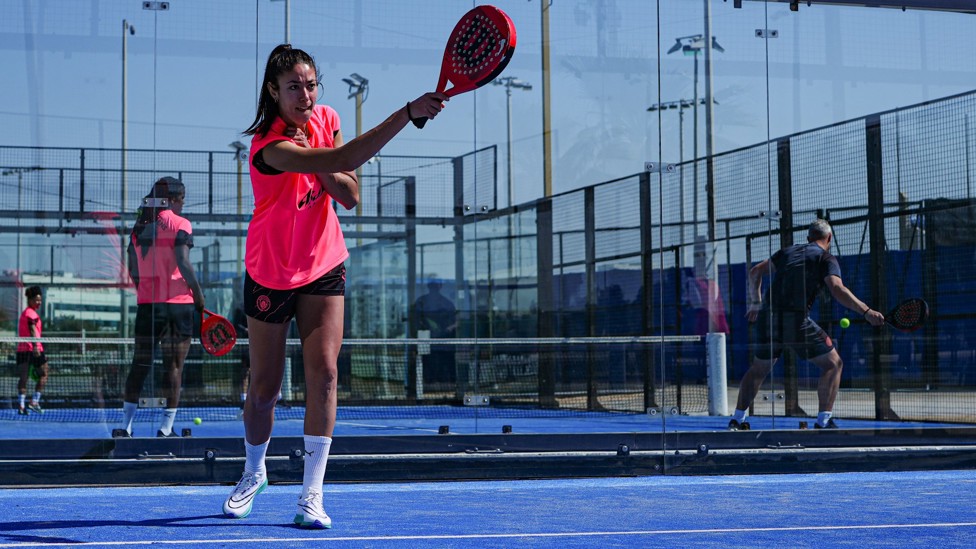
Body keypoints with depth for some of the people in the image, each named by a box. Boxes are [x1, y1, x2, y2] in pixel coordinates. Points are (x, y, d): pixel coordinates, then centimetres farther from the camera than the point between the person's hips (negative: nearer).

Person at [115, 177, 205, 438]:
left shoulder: (138, 227, 12)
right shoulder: (179, 224, -5)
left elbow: (133, 271, 13)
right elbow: (183, 264, -14)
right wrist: (200, 297, -6)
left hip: (146, 304, 5)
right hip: (178, 303, -5)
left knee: (140, 363, 9)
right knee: (174, 366, 0)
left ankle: (125, 426, 6)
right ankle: (166, 428, 0)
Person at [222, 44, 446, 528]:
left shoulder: (325, 119, -6)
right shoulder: (270, 146, -28)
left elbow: (350, 196, -3)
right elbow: (344, 159, -43)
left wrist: (322, 171, -24)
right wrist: (408, 113, -48)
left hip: (324, 266, 4)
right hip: (270, 274, -4)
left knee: (322, 373, -10)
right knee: (263, 388, 6)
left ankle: (312, 495, -6)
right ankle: (254, 473, 34)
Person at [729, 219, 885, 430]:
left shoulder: (788, 251, 22)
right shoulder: (826, 258, 4)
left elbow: (755, 272, 27)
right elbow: (837, 289, -13)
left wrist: (756, 303, 37)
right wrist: (866, 312, -18)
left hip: (767, 317, 6)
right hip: (795, 320, -6)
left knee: (758, 369, 25)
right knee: (833, 364, 6)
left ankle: (736, 420, 22)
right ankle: (823, 421, -5)